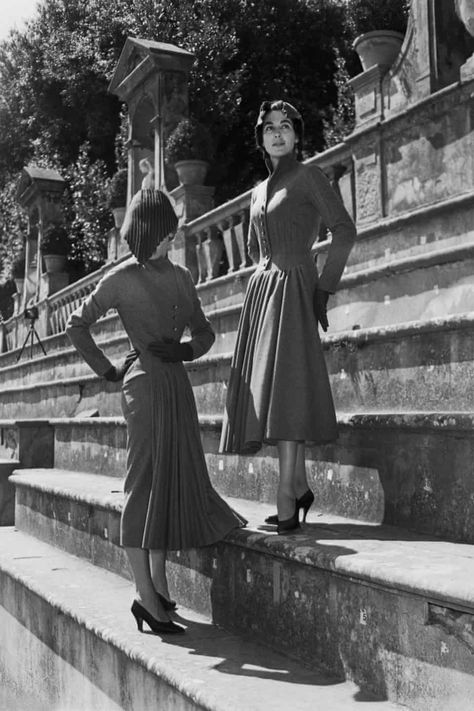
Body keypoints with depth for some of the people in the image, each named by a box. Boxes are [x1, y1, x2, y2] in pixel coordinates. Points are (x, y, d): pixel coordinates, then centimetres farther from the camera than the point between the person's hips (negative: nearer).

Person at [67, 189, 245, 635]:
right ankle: (146, 595, 1)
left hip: (177, 383, 7)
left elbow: (204, 331, 17)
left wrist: (184, 350, -3)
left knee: (177, 481, 10)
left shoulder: (179, 276, 13)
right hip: (145, 385, -7)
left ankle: (159, 585, 21)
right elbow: (77, 325, -3)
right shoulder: (122, 278, -4)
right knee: (145, 483, -5)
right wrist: (107, 371, -2)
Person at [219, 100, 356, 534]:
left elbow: (345, 230, -8)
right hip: (263, 288, 7)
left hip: (293, 290, -7)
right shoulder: (259, 191, 20)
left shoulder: (308, 177, 1)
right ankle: (299, 487, 14)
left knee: (285, 387, -16)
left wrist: (323, 289, -9)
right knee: (266, 391, 4)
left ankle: (286, 504, -17)